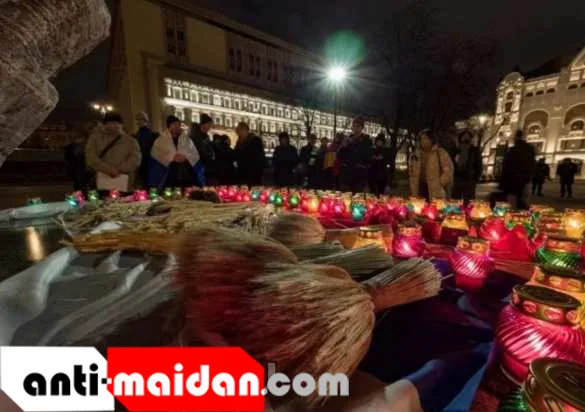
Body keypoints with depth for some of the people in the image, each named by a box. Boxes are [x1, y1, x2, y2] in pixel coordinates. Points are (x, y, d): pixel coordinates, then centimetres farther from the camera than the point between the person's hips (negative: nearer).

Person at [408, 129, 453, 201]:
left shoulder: (441, 153, 1)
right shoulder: (416, 154, 14)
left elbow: (448, 171, -4)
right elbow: (412, 174, 17)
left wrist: (438, 184, -8)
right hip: (419, 191, 4)